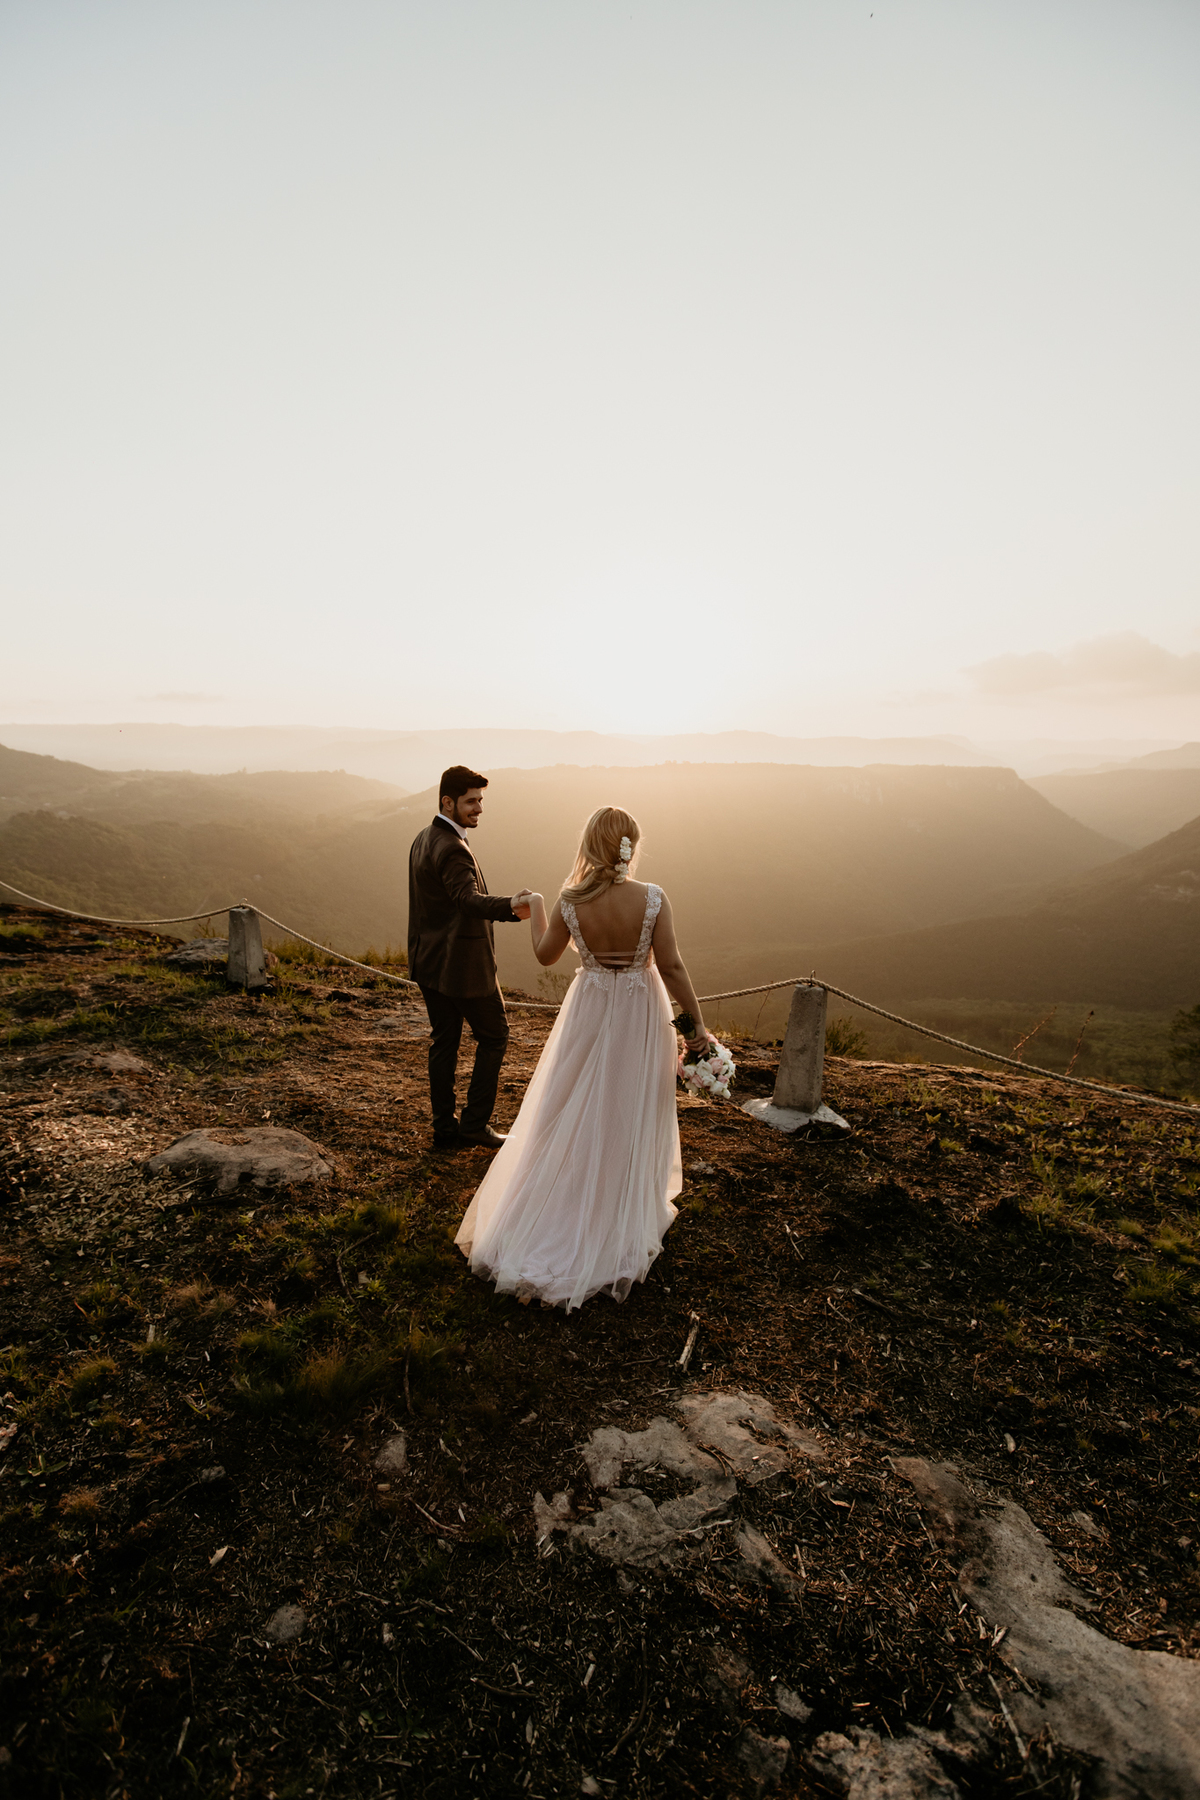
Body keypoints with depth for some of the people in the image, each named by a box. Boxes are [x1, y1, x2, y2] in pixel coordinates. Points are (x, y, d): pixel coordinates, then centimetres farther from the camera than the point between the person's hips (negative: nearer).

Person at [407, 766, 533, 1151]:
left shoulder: (423, 839, 12)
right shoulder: (451, 848, -21)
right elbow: (470, 899, -37)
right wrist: (511, 907, -52)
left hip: (430, 961, 9)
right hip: (461, 964, -9)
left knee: (444, 1041, 14)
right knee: (493, 1036, 7)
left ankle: (445, 1130, 23)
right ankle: (475, 1122, 13)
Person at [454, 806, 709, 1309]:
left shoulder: (569, 903, -15)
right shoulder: (653, 899, -19)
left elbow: (545, 954, 1)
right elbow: (671, 968, -16)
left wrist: (535, 910, 18)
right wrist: (697, 1021, -5)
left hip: (590, 1013, 1)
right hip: (640, 1018, -1)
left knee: (573, 1117, 18)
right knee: (631, 1117, 17)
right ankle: (626, 1222, 38)